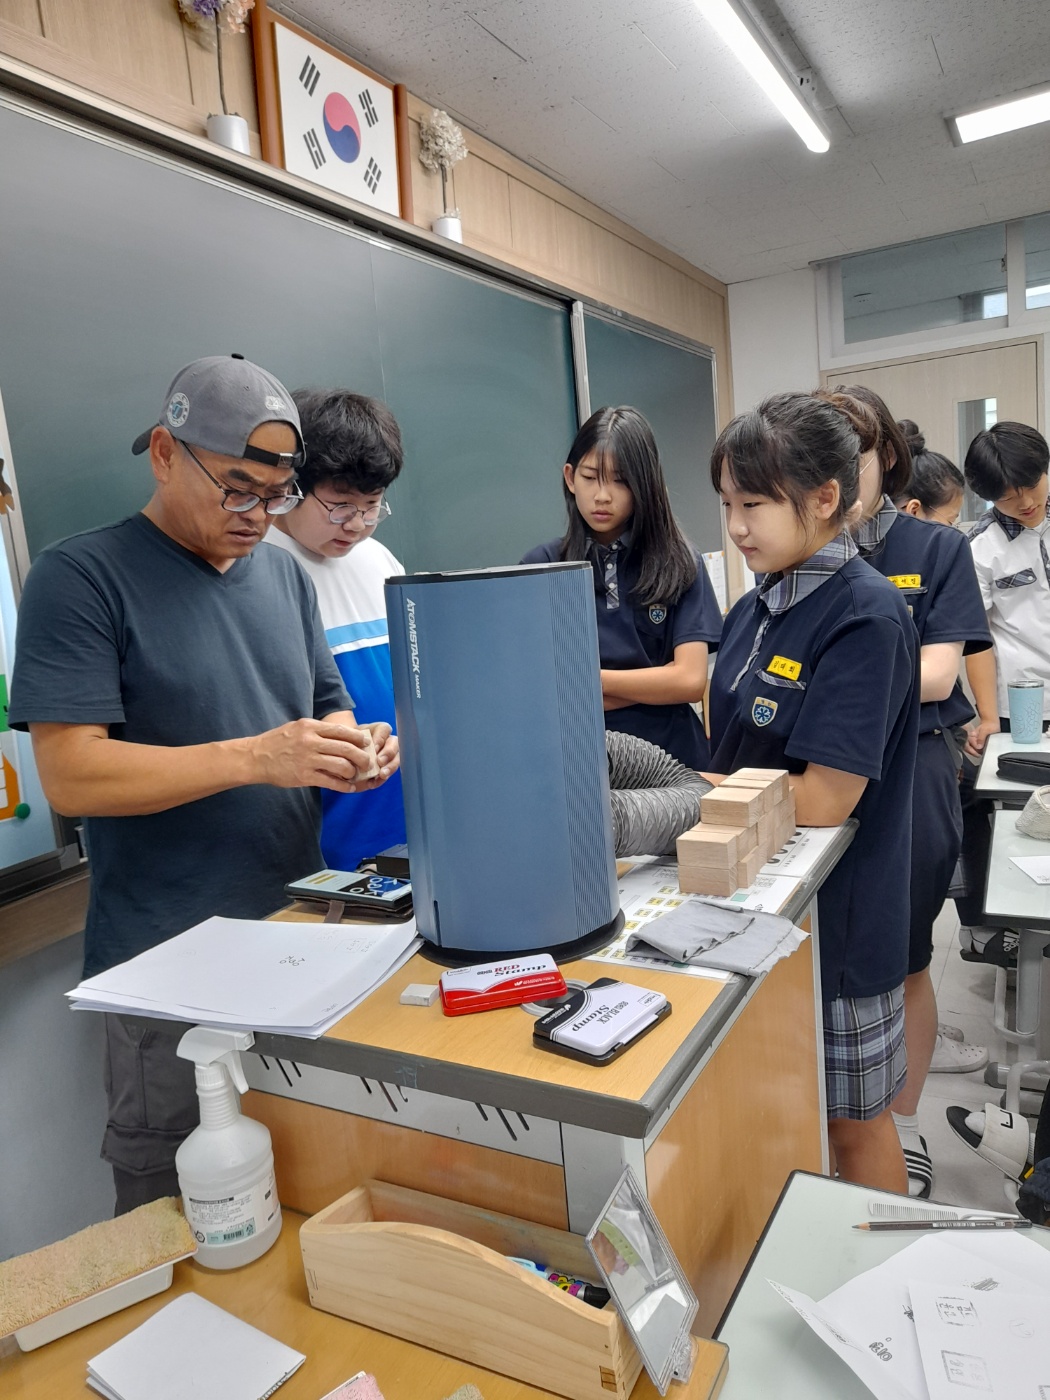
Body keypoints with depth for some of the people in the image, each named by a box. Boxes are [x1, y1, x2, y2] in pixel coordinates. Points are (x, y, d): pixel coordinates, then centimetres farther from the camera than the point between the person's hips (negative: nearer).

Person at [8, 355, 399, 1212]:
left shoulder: (286, 575, 11)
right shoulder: (80, 580, -8)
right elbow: (70, 774, -16)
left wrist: (355, 747, -6)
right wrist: (258, 757, -25)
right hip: (171, 970, -5)